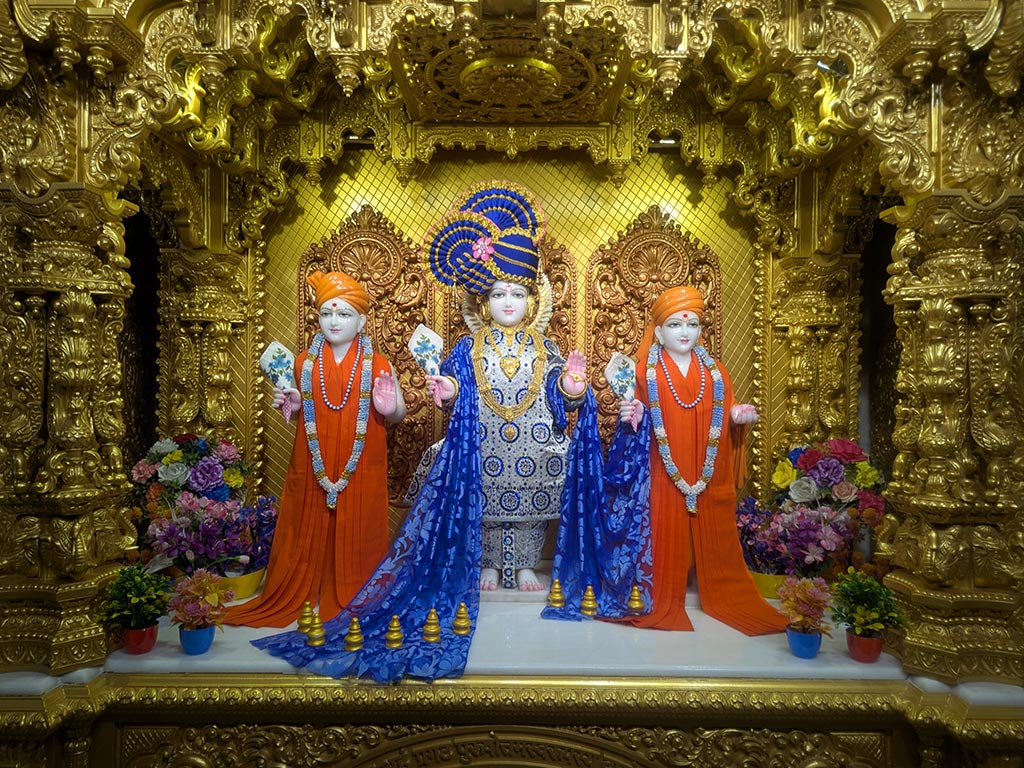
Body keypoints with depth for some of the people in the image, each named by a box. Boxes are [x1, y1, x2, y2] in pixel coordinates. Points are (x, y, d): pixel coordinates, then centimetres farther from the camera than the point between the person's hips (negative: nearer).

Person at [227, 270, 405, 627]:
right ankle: (303, 596, 29)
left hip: (361, 469, -2)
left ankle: (353, 601, 25)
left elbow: (397, 414, 2)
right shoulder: (305, 362, 5)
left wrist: (389, 408, -20)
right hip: (313, 465, 2)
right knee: (311, 529, 10)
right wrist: (291, 405, -3)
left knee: (356, 535, 6)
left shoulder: (377, 365, -3)